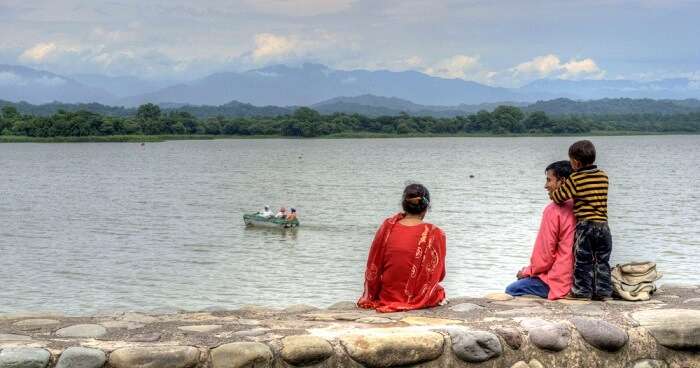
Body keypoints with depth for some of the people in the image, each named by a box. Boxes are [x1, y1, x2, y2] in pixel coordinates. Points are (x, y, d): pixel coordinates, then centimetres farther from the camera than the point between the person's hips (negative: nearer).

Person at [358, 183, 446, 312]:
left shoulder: (387, 227, -8)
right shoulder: (435, 234, -12)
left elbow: (372, 270, 0)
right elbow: (439, 275, -1)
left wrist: (372, 296, 17)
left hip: (387, 297, 3)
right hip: (421, 299, -3)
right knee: (439, 289, 31)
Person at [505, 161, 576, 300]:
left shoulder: (553, 210, -16)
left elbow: (546, 254, -15)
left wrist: (527, 271, 3)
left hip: (560, 282, -8)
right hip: (577, 277, 8)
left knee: (511, 291, 3)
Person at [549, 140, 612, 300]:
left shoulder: (575, 179, -8)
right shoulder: (604, 176, 7)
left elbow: (559, 196, -2)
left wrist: (552, 195, 19)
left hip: (585, 225, -4)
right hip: (603, 225, 4)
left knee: (583, 260, 4)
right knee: (602, 260, 10)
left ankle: (582, 290, 7)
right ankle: (602, 290, 11)